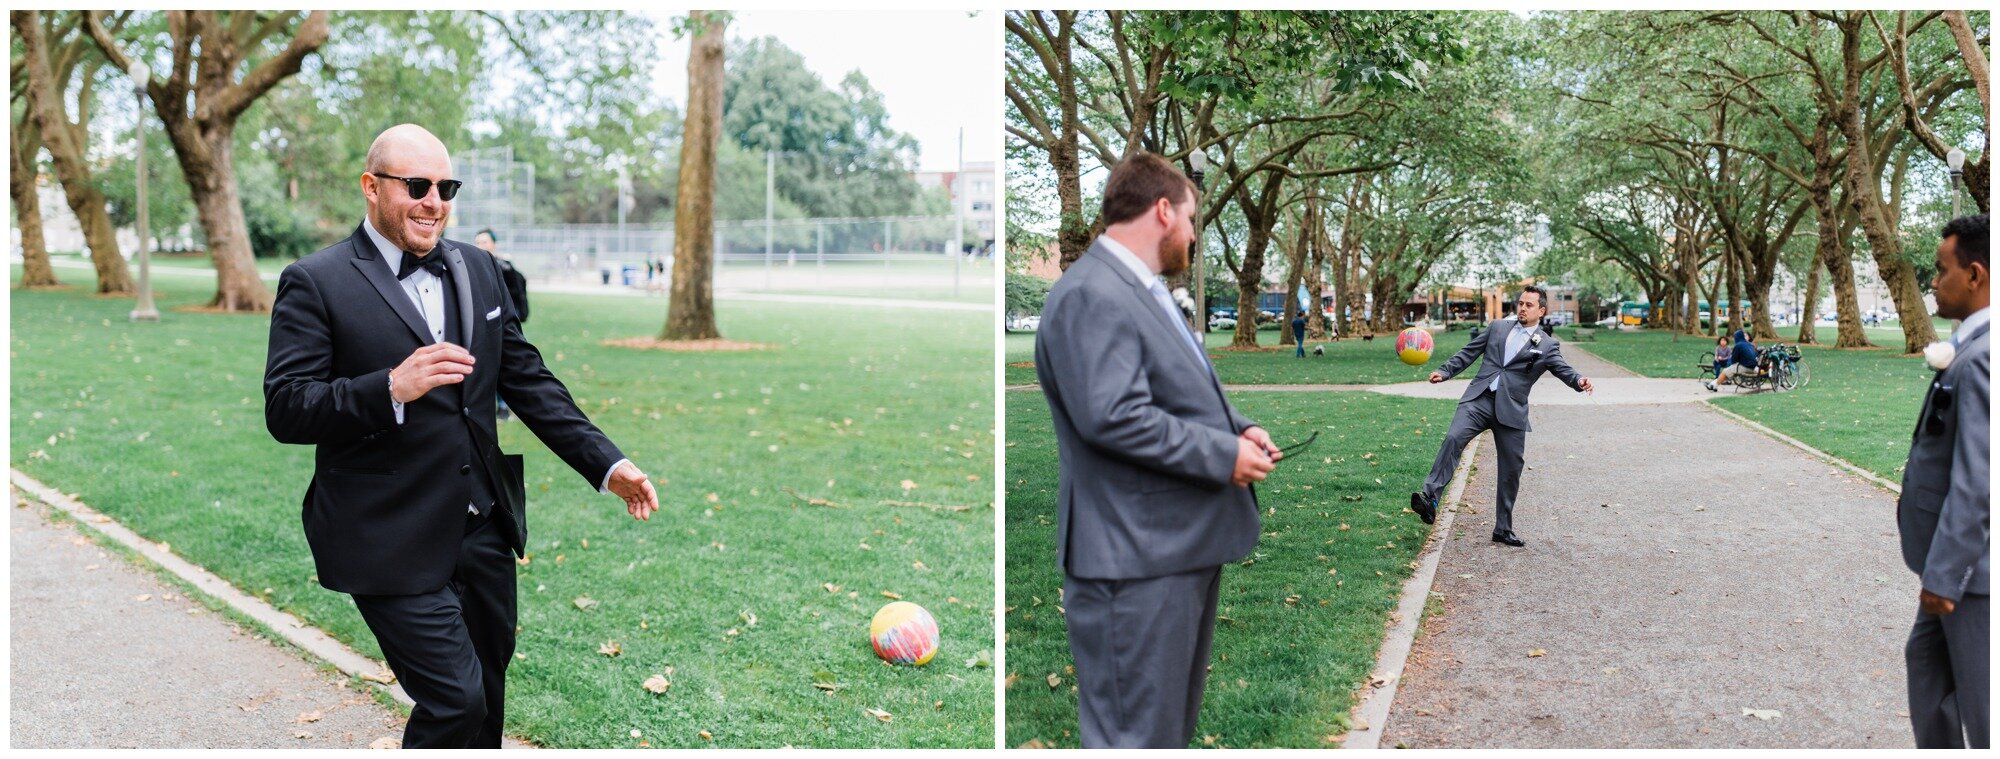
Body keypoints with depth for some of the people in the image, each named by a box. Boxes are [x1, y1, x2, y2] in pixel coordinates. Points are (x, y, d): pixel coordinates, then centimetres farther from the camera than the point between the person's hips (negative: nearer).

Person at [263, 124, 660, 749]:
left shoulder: (478, 268, 10)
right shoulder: (316, 283, -7)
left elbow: (528, 380, 12)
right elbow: (285, 410, -13)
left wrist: (606, 463, 4)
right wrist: (393, 387, -29)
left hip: (485, 527, 6)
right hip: (393, 543, -6)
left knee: (486, 696, 18)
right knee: (455, 700, -8)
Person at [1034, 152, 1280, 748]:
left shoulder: (1142, 290, 16)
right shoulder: (1090, 296, -18)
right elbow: (1113, 416, -28)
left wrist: (1237, 427, 6)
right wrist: (1224, 455, -19)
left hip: (1186, 543, 11)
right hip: (1137, 560, -11)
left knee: (1176, 719, 22)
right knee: (1137, 733, -1)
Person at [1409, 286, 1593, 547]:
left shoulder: (1548, 345, 10)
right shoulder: (1498, 327, 15)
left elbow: (1563, 369, -3)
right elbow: (1469, 352, 17)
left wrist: (1579, 381, -25)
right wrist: (1444, 371, 5)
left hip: (1511, 410, 0)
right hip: (1479, 399, 0)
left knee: (1511, 471, 5)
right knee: (1453, 438, -26)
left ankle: (1503, 529, 18)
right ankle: (1429, 497, -33)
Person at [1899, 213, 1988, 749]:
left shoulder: (1981, 358, -24)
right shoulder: (1971, 348, 7)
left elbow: (1978, 480, -26)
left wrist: (1944, 573, -21)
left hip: (1974, 564, -10)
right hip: (1958, 555, 10)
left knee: (1982, 701, 3)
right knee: (1927, 660, 24)